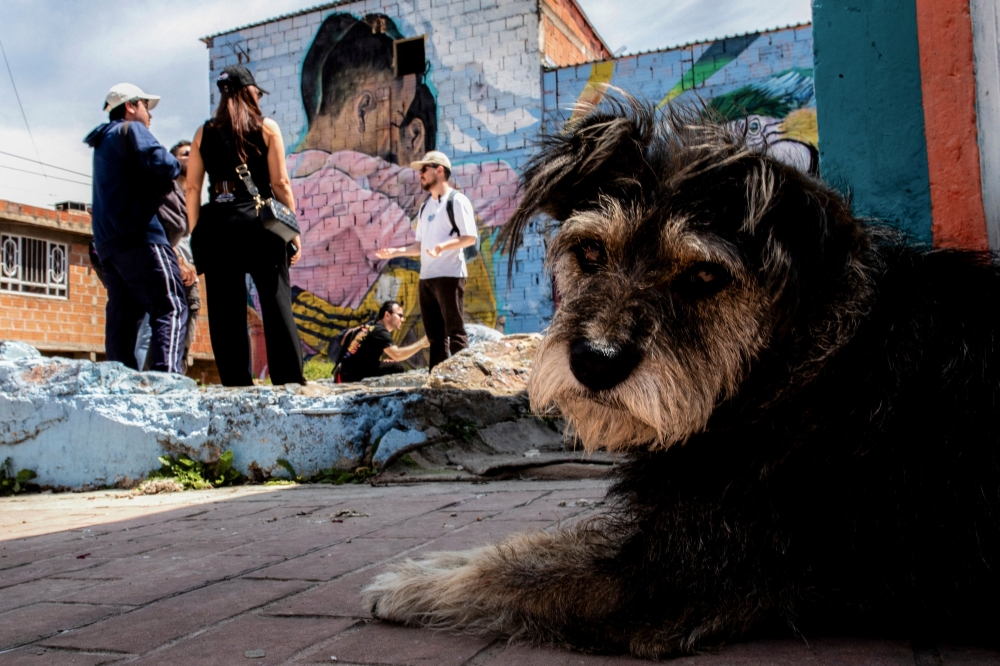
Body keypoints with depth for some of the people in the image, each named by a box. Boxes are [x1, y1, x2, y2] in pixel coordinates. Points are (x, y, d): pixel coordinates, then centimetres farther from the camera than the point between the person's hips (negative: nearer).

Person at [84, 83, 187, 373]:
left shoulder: (103, 143, 30)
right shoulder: (132, 129, 3)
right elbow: (162, 164, -13)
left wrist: (159, 181, 17)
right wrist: (175, 164, 7)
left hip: (107, 242, 9)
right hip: (138, 235, -9)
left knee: (122, 318, 4)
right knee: (171, 309, -15)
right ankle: (166, 378, -28)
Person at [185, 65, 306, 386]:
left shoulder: (204, 133, 11)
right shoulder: (267, 128, 4)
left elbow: (192, 188, 7)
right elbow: (280, 184, -1)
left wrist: (196, 234, 10)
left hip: (217, 224, 3)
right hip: (259, 221, -2)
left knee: (226, 311, 4)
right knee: (276, 304, -1)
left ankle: (236, 382, 4)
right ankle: (290, 380, -4)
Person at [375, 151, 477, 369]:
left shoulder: (456, 200, -3)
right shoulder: (425, 207, 20)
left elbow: (470, 237, -12)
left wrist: (443, 246, -26)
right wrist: (395, 251, 9)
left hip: (450, 275, -8)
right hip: (426, 277, 8)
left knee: (455, 331, -7)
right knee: (435, 334, 9)